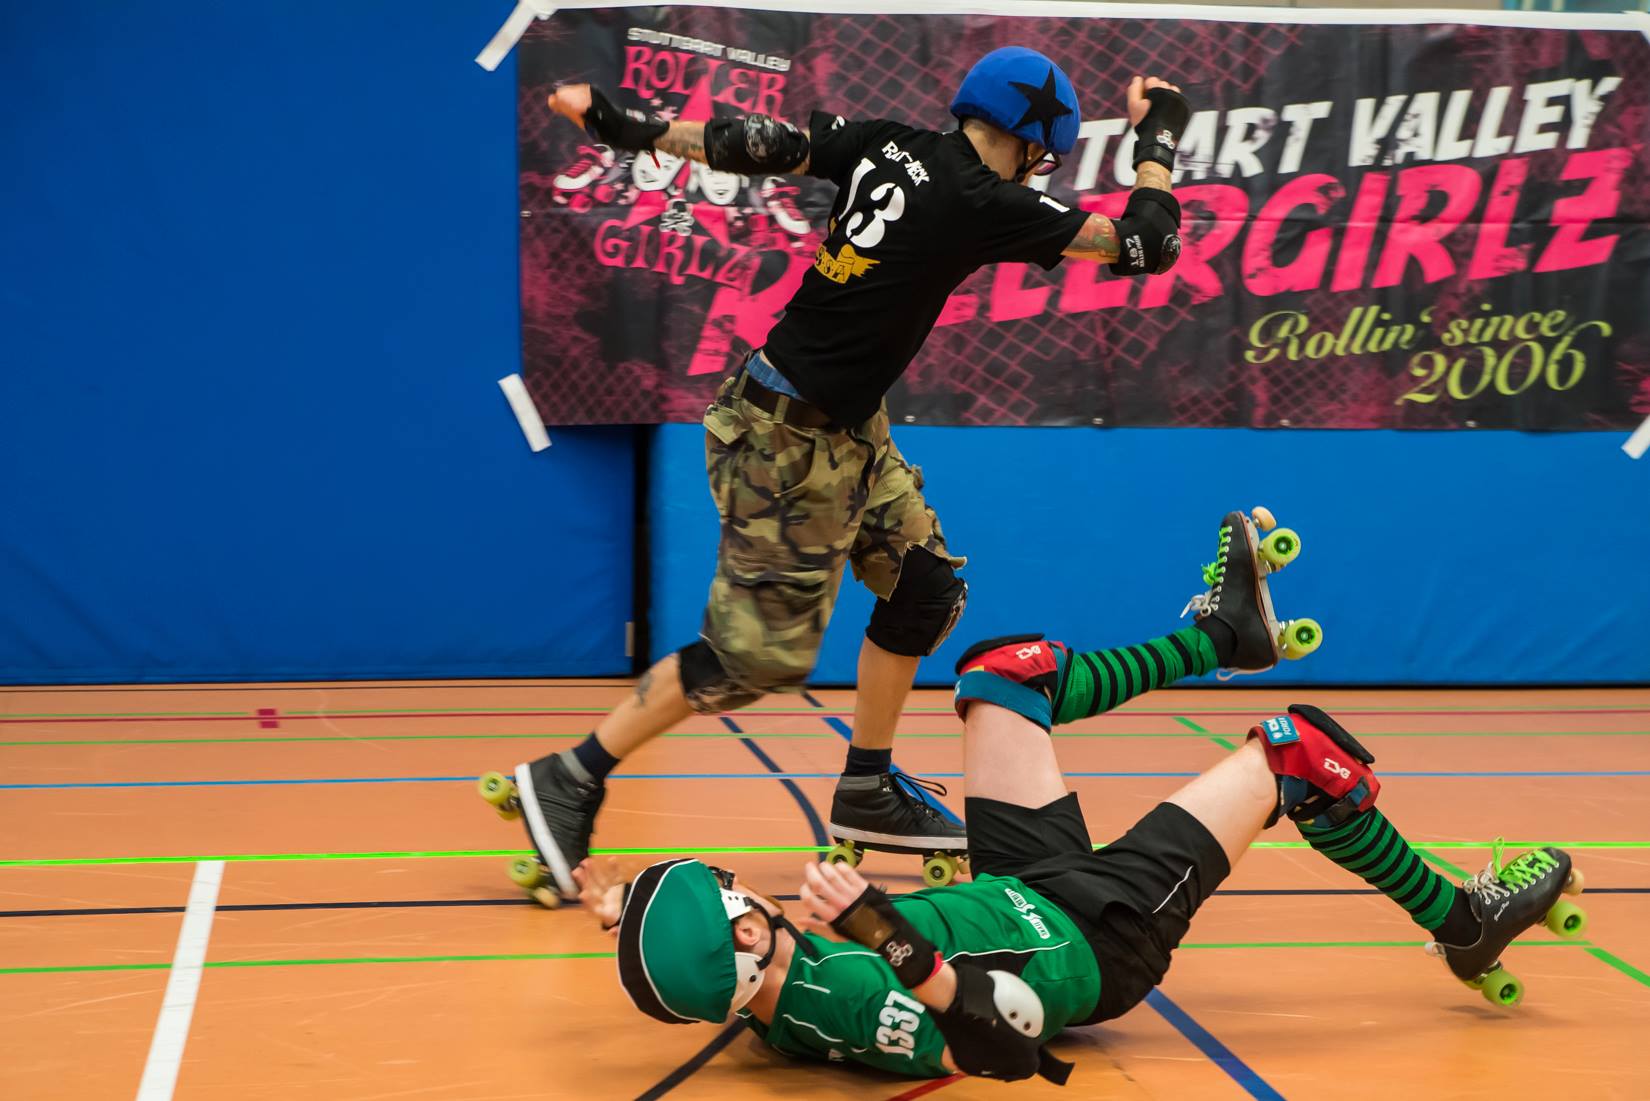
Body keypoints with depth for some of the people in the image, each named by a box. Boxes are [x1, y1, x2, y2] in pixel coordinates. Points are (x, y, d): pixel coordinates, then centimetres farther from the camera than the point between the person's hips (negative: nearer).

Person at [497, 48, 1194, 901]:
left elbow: (764, 144, 0)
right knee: (759, 653, -4)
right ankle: (567, 783, 5)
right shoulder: (984, 203, -17)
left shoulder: (888, 145, 2)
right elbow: (1144, 248, -10)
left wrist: (635, 130, 4)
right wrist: (1158, 137, 5)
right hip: (787, 439, -10)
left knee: (925, 586, 14)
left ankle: (867, 794, 25)